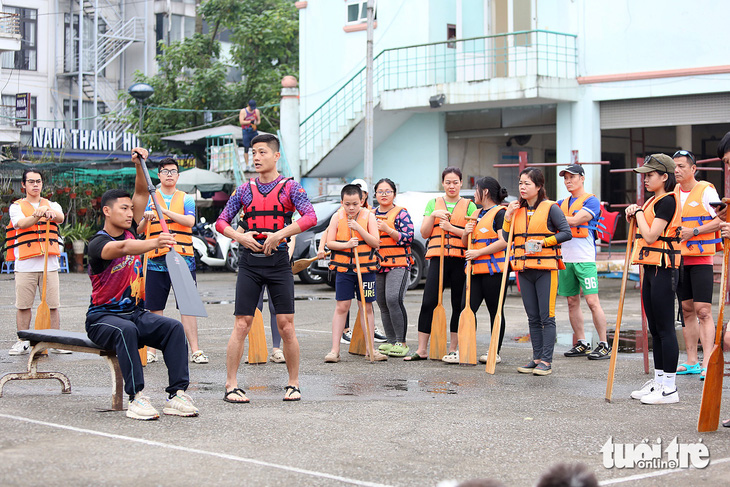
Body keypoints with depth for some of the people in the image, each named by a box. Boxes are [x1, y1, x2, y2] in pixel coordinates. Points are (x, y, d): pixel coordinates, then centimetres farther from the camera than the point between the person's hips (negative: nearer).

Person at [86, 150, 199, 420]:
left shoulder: (130, 233, 9)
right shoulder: (98, 243, -13)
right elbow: (122, 248, -36)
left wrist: (139, 164, -3)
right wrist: (155, 243, -53)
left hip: (134, 312, 6)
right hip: (102, 316, -6)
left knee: (174, 327, -19)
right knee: (126, 330, -39)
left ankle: (176, 394, -26)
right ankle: (136, 398, -39)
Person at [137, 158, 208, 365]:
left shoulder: (187, 199, 11)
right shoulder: (149, 199, 13)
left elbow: (190, 221, -8)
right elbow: (139, 230, 5)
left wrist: (165, 211, -20)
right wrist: (146, 218, -17)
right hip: (156, 259, 1)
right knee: (155, 308, 3)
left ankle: (195, 350, -4)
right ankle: (151, 351, 11)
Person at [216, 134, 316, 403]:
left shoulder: (289, 187, 2)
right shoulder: (245, 189, 10)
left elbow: (311, 217, -13)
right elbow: (221, 222, 12)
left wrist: (279, 234, -20)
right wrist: (240, 237, -7)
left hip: (278, 260, -2)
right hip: (250, 262, 2)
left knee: (286, 325, -2)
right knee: (242, 325, -3)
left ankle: (293, 384, 10)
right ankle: (231, 386, 3)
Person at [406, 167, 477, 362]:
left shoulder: (469, 205, 8)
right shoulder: (433, 203, 14)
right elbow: (424, 233, 9)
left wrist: (452, 228, -13)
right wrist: (433, 216, -7)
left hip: (460, 260, -1)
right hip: (438, 258, 1)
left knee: (459, 305, 2)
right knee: (428, 303, -5)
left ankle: (453, 349, 10)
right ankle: (422, 350, 0)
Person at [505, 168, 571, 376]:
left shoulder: (550, 208, -3)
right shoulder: (517, 209, 13)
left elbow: (566, 232, -8)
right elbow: (507, 239, 12)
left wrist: (544, 242, -16)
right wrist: (508, 217, 0)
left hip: (545, 268, -6)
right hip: (524, 269, 6)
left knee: (547, 317, -4)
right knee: (533, 318, 9)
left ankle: (546, 361, -2)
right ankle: (536, 358, 15)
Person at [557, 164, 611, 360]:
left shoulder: (591, 201, -3)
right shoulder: (563, 203, 18)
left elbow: (574, 220, -16)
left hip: (585, 259, -7)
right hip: (566, 259, 7)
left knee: (592, 301, -10)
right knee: (572, 302, 8)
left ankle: (604, 345, -5)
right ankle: (582, 343, 15)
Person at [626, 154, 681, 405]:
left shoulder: (667, 201, -13)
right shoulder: (654, 201, 16)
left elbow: (650, 236, -20)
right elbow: (645, 235, 21)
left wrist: (638, 211, -7)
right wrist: (636, 213, 7)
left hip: (663, 268, -10)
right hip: (651, 269, 10)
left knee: (665, 328, -7)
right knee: (654, 328, 13)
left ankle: (669, 387, -3)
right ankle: (658, 381, 20)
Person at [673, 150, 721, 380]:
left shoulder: (706, 191, -6)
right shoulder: (672, 193, 12)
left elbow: (721, 220, -12)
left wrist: (694, 231, -18)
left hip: (700, 258, -6)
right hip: (679, 258, 6)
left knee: (703, 311, -10)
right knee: (687, 310, 9)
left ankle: (707, 362, -12)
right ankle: (691, 361, 14)